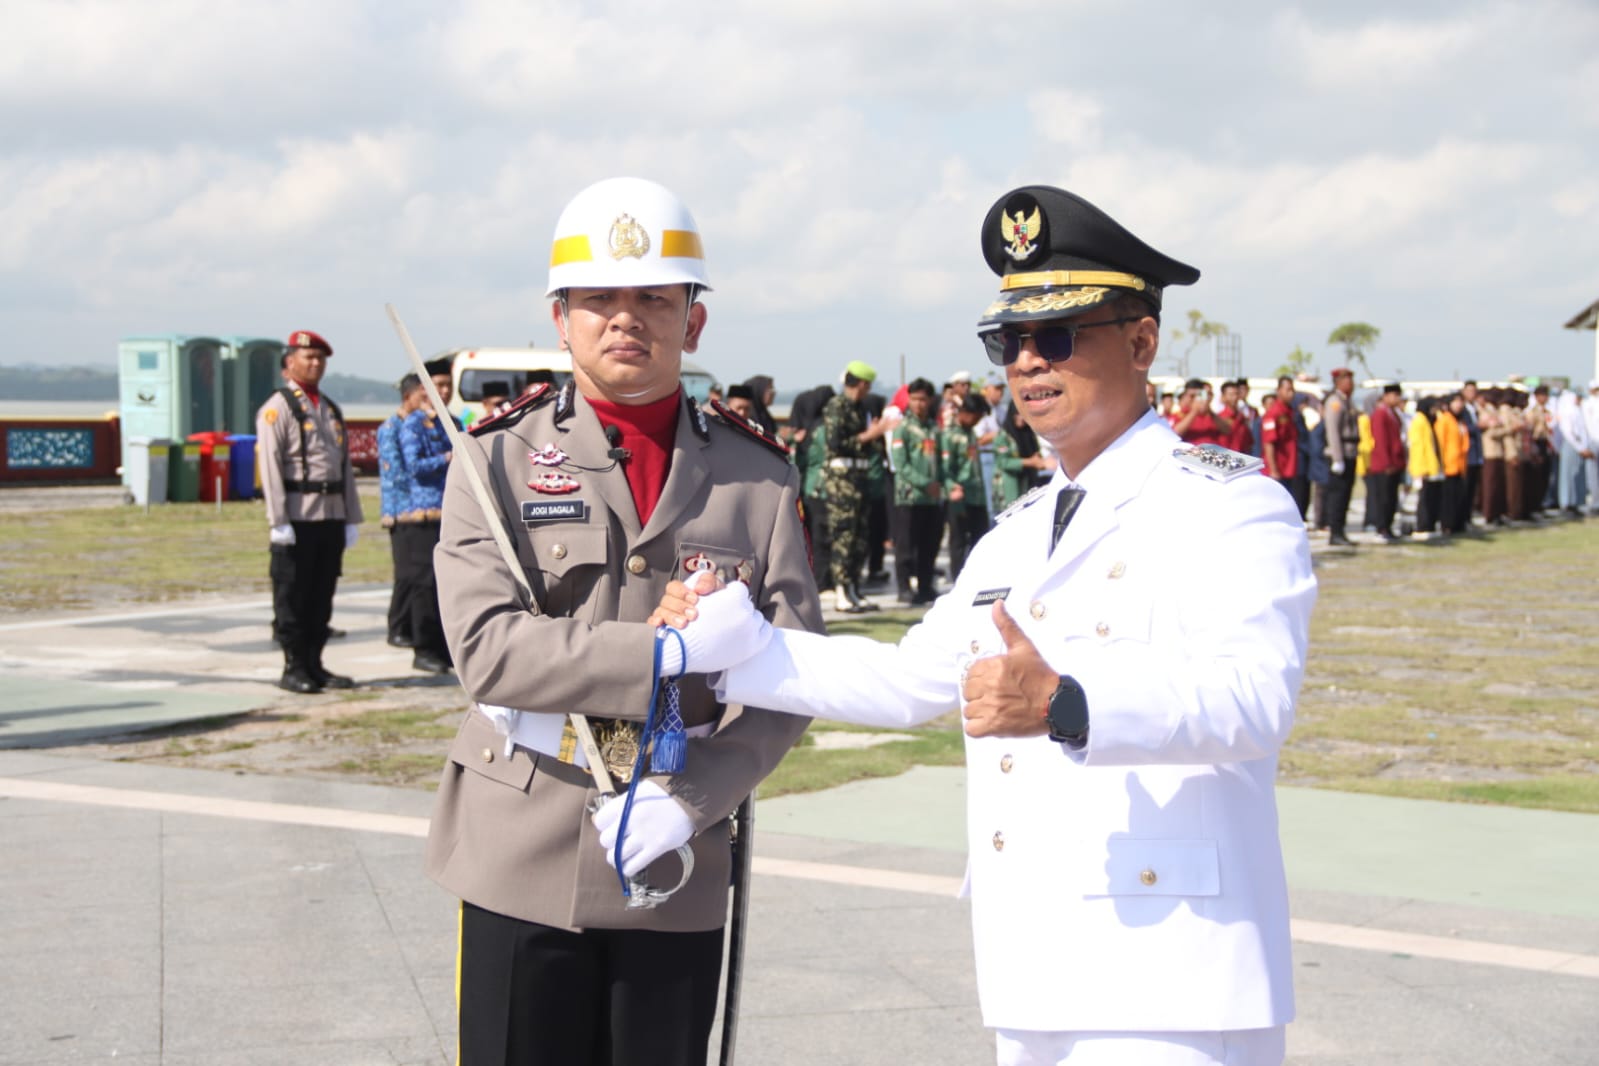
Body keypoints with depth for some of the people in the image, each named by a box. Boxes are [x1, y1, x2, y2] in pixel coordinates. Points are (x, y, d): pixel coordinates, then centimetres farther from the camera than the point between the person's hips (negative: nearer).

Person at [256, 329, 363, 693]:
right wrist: (278, 522, -16)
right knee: (291, 597, -1)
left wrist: (351, 518, 13)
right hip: (298, 517, -7)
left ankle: (314, 665, 16)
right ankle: (294, 669, 3)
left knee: (322, 595, 10)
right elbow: (270, 466, -10)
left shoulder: (332, 410, 18)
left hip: (331, 516, 7)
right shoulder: (277, 408, -3)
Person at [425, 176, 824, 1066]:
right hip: (525, 867, -1)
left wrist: (692, 797, -13)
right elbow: (488, 648, -12)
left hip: (678, 866, 1)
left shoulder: (760, 476, 5)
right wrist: (670, 653, -21)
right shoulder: (498, 460, 1)